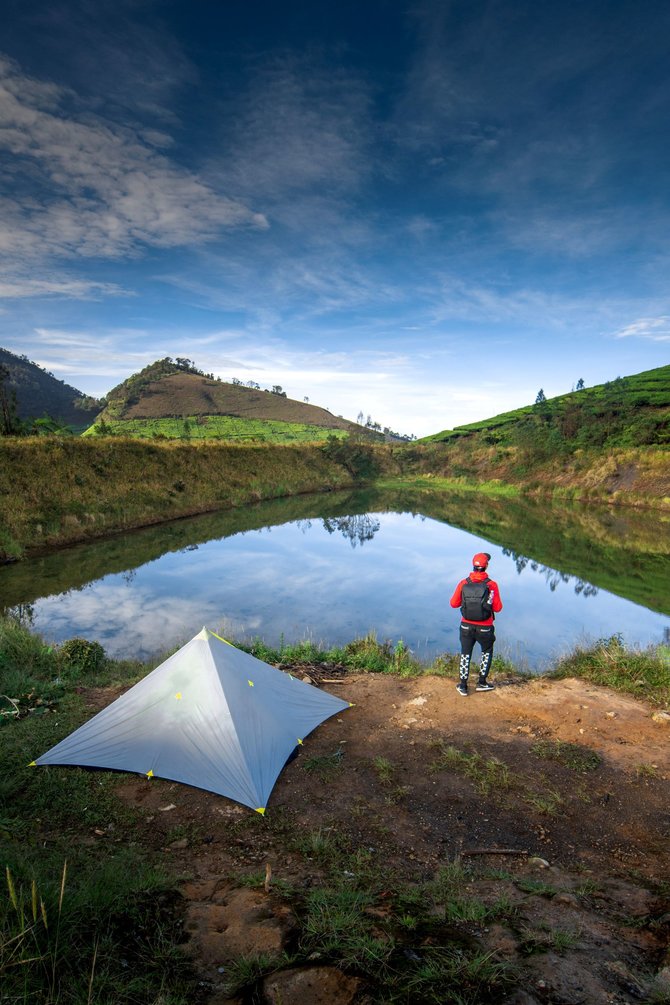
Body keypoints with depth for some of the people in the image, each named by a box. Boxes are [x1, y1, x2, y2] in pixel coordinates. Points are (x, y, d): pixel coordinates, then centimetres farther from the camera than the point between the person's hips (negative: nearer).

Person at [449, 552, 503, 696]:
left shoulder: (463, 584, -9)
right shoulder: (492, 585, -15)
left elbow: (453, 603, -2)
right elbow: (498, 608, -11)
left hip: (466, 626, 1)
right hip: (485, 628, -1)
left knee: (465, 654, 16)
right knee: (487, 652, 24)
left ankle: (463, 686, 20)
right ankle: (482, 682, 28)